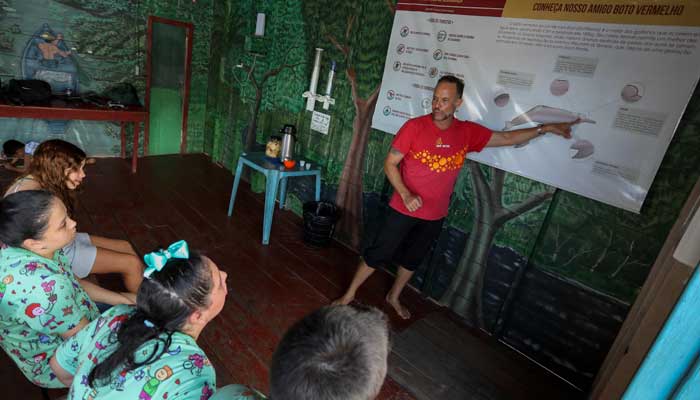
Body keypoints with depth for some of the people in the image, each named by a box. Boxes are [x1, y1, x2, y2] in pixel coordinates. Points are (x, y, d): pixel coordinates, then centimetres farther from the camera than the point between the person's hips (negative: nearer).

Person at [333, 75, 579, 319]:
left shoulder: (468, 132, -3)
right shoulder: (415, 126, -15)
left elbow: (507, 138, 8)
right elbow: (390, 163, -12)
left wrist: (545, 128, 2)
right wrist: (405, 195, -24)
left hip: (435, 216, 4)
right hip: (404, 210, -4)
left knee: (413, 259, 20)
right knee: (378, 254, 5)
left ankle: (394, 297, 42)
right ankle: (349, 294, 25)